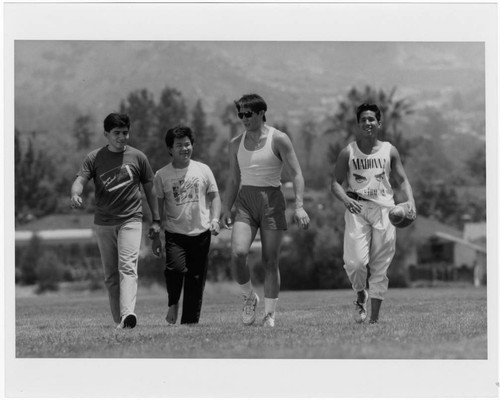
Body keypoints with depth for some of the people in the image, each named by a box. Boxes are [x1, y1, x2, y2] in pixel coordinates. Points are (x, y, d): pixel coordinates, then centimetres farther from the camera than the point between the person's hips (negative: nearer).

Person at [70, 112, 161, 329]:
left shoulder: (137, 157, 4)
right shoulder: (94, 158, 4)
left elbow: (149, 188, 10)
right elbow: (80, 180, -7)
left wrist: (156, 220, 9)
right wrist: (75, 195, -30)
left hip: (131, 220, -2)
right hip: (103, 222, 2)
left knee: (127, 266, -19)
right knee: (110, 273, 6)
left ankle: (128, 313, -33)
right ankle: (119, 320, 13)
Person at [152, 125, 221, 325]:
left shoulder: (203, 170, 6)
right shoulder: (162, 175, 4)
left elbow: (214, 196, 11)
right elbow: (158, 206, 8)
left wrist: (215, 219, -6)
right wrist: (155, 236, 6)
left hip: (201, 233, 2)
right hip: (175, 233, -1)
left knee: (196, 278, 1)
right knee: (176, 267, -25)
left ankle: (190, 322, 11)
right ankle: (173, 303, 3)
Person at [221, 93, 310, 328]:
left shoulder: (278, 140, -3)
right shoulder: (236, 144, 11)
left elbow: (296, 174, -5)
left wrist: (299, 206, -15)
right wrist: (226, 209, 10)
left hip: (271, 200, -3)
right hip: (245, 201, 3)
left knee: (270, 261, -2)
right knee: (237, 253, -18)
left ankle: (270, 314, 8)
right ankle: (249, 297, 6)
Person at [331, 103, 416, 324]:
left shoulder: (389, 151, 10)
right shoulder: (348, 152, 6)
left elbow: (402, 179, 10)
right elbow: (336, 183, 5)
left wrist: (410, 200, -9)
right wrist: (345, 198, -16)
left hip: (383, 208, 1)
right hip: (357, 208, -1)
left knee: (380, 266, 0)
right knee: (356, 261, -17)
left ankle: (375, 317, 7)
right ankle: (360, 297, 14)